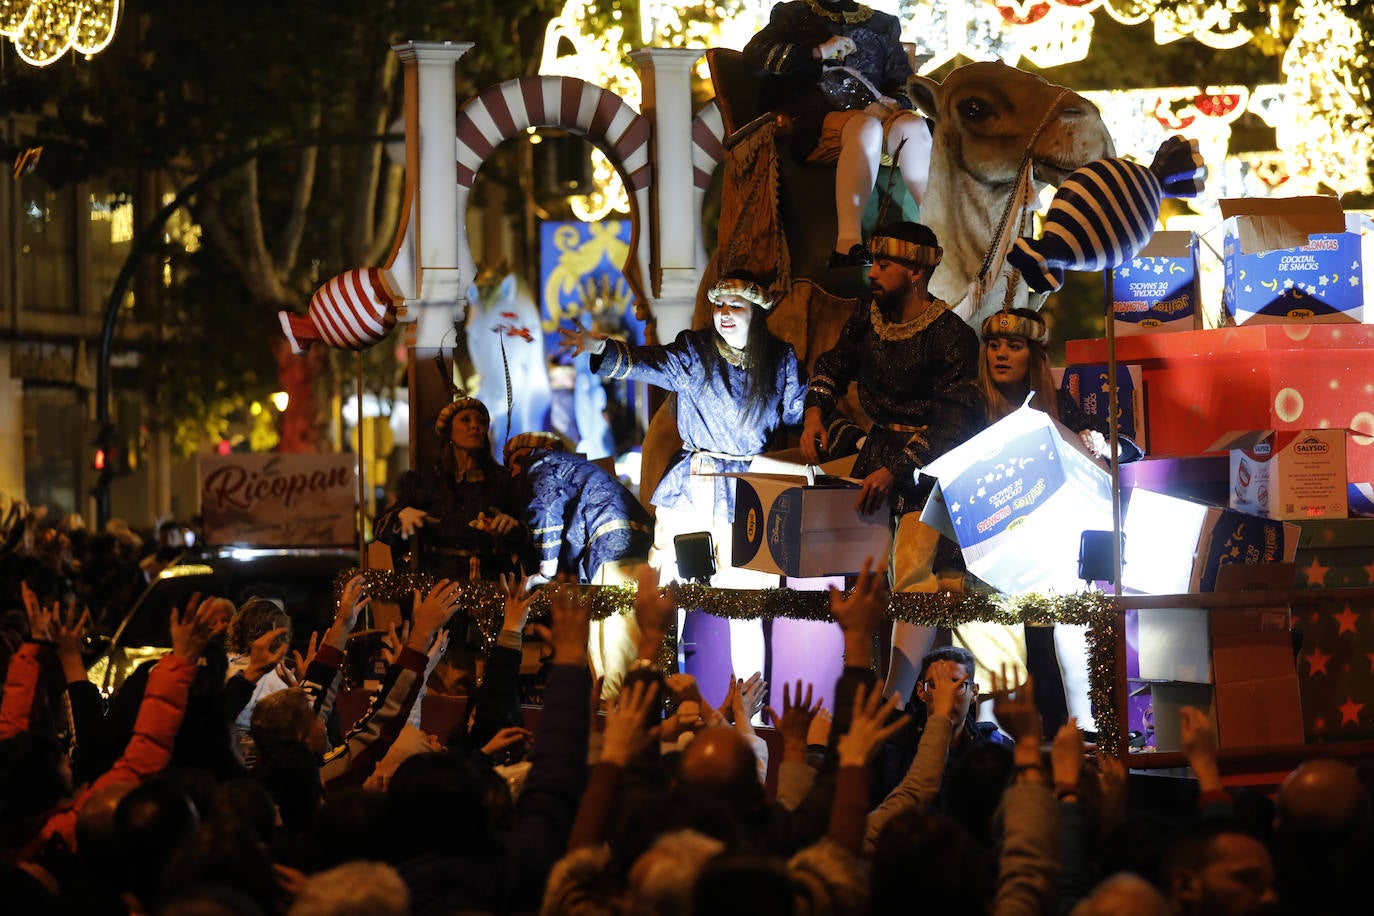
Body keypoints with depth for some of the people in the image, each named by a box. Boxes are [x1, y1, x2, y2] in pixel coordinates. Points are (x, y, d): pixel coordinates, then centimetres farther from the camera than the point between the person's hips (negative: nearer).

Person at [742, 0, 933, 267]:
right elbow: (755, 53, 5)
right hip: (814, 123, -3)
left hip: (871, 112, 3)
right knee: (866, 128, -37)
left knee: (913, 125, -32)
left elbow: (904, 84, 21)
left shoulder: (884, 25, 27)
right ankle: (848, 242, -52)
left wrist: (890, 103, -4)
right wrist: (818, 52, -3)